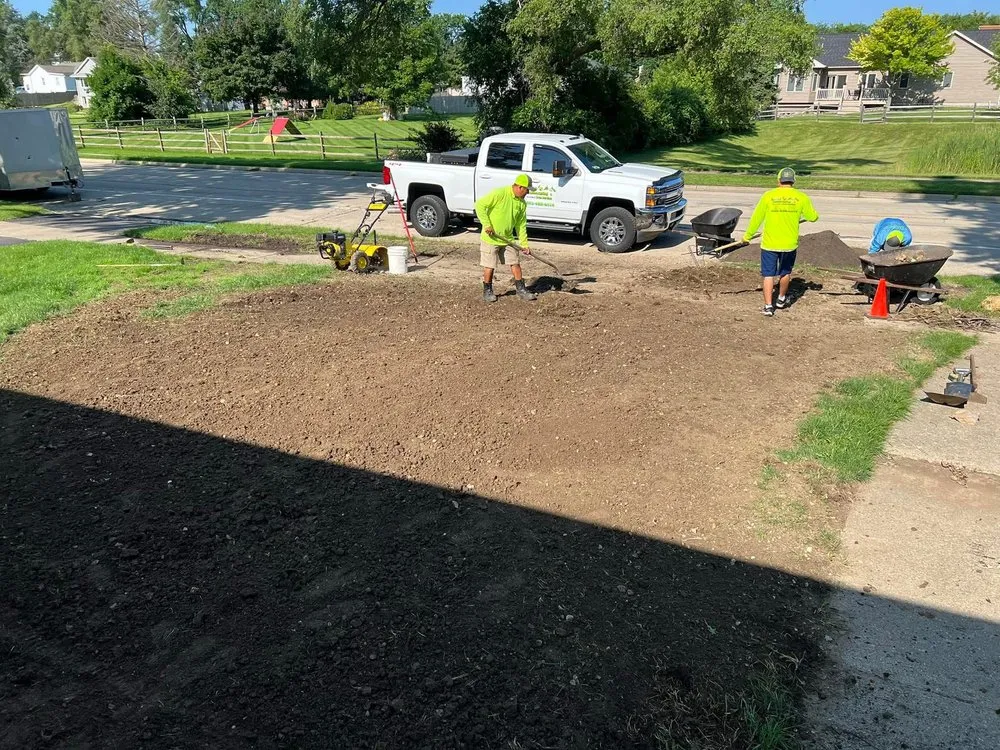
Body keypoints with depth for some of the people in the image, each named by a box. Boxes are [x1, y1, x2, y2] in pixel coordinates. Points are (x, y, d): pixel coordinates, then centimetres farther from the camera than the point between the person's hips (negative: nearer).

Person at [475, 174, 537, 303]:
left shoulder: (522, 203, 2)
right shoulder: (499, 193, -19)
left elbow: (521, 225, 9)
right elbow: (480, 205, -20)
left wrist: (524, 244, 5)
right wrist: (487, 225, -22)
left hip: (507, 239, 6)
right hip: (490, 239, -6)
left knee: (515, 263, 9)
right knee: (489, 266, 1)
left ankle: (521, 290, 20)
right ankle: (487, 291, 18)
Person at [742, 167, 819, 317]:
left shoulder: (768, 196, -7)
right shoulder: (801, 197, -4)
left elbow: (756, 218, -1)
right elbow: (812, 217, 6)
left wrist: (748, 235, 12)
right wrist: (815, 215, 31)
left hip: (769, 244, -2)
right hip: (789, 244, 2)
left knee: (768, 274, 5)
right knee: (785, 272, 21)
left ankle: (768, 306, 1)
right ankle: (781, 300, 37)